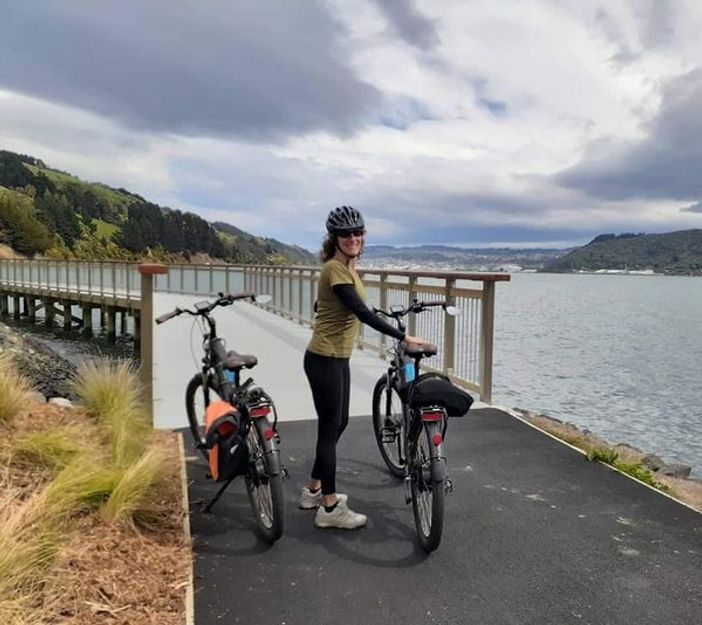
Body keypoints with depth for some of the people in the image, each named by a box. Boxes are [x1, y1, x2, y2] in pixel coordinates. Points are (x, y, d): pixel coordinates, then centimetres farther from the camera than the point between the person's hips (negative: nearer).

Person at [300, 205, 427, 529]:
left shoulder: (347, 267, 10)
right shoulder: (335, 269, -19)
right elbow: (361, 312, -28)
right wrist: (402, 337, -29)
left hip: (337, 357, 10)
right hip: (324, 359, -10)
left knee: (338, 423, 18)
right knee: (330, 428, -1)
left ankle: (313, 490, 33)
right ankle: (330, 508, 13)